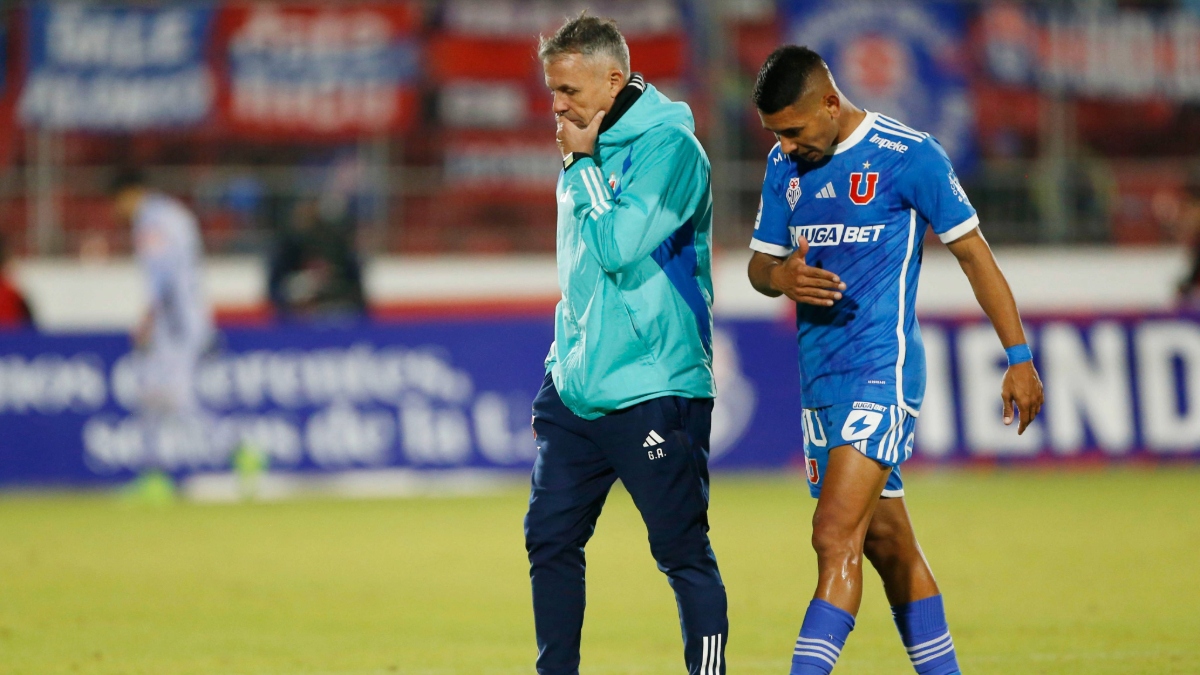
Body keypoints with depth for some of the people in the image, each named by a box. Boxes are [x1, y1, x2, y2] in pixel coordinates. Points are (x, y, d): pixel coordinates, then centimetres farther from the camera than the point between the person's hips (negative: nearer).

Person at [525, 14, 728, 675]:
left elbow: (617, 246, -21)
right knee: (550, 540, 5)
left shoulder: (668, 145, -11)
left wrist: (583, 165, -10)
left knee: (683, 553, -3)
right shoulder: (588, 152, 14)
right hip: (576, 392, 8)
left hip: (654, 391, -8)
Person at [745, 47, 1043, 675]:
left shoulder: (909, 156, -9)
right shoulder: (785, 164, 10)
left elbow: (972, 252, -3)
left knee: (837, 538, -18)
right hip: (819, 378, 7)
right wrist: (779, 276, -8)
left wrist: (1019, 358, -2)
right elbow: (758, 262, 17)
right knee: (889, 547, 12)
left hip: (882, 370, -7)